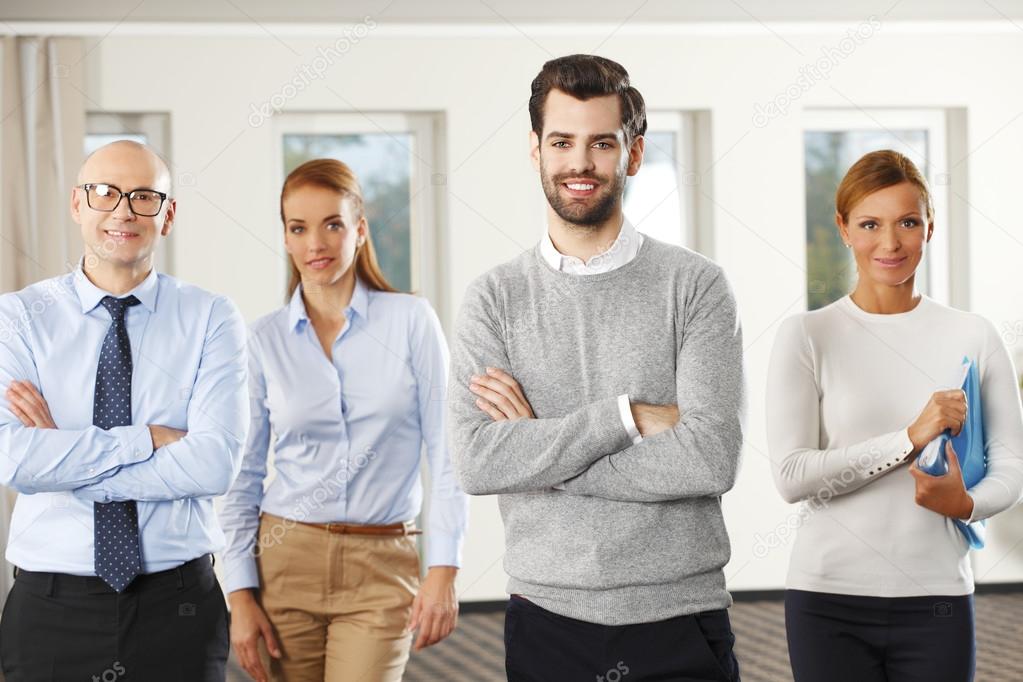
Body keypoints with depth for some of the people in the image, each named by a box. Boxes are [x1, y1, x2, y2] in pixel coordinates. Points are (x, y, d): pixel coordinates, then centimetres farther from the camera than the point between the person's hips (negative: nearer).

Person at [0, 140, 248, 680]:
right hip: (51, 609, 0)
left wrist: (63, 456, -14)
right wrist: (147, 439, -16)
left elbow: (214, 464, -15)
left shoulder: (211, 319, -2)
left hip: (177, 608, 0)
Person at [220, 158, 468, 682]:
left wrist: (443, 571, -9)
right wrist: (240, 593, 1)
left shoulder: (410, 320, -1)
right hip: (286, 561, 2)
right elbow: (244, 476, 7)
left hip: (381, 569, -2)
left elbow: (446, 455, -2)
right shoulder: (266, 339, 4)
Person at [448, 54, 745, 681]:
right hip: (548, 622, 1)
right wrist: (629, 416, -16)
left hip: (681, 624, -1)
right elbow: (476, 462, -11)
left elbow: (712, 459, -14)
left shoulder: (697, 285, -2)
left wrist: (537, 446, -12)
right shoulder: (495, 298, 3)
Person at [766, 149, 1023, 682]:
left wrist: (965, 502, -15)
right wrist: (909, 439, -16)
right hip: (828, 600, -1)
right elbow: (791, 476, -10)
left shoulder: (973, 337, 4)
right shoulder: (806, 337, -1)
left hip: (936, 600, 1)